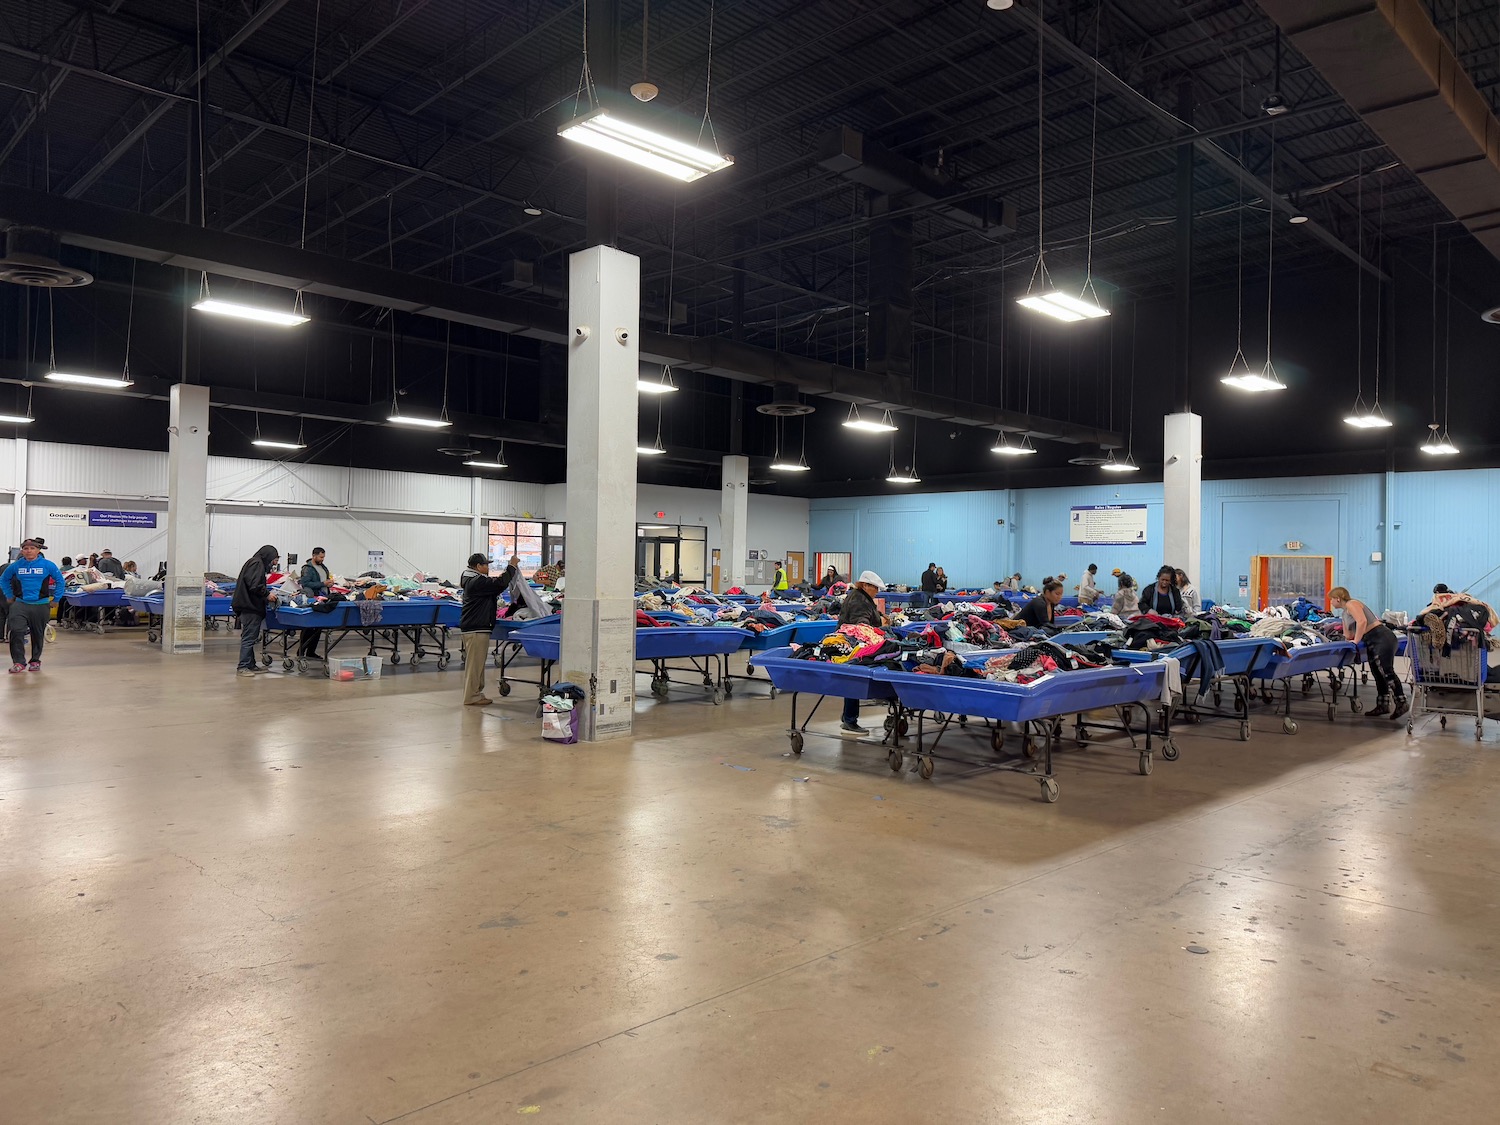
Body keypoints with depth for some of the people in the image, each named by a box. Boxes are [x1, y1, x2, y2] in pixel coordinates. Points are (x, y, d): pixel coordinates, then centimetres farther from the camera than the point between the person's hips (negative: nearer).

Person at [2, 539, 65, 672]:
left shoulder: (48, 565, -3)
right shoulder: (16, 566, 1)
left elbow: (60, 580, 6)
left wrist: (56, 598, 4)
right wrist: (9, 596, 13)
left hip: (41, 605, 0)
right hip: (20, 604, 0)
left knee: (38, 634, 11)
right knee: (16, 631, -14)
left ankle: (35, 661, 25)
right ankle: (18, 662, -7)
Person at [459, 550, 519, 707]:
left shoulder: (471, 580, 15)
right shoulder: (477, 581, -17)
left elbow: (493, 587, 22)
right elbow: (500, 584, -24)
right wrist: (512, 565, -15)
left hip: (469, 628, 11)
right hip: (476, 629, -11)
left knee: (475, 663, 16)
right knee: (475, 663, -5)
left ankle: (475, 693, 23)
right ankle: (472, 697, -1)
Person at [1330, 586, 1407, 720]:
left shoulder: (1351, 604, -8)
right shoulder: (1344, 612, 21)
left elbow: (1362, 621, -24)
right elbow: (1348, 636, 26)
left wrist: (1356, 641, -19)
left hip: (1382, 637, -10)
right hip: (1371, 643, 10)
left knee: (1386, 671, -16)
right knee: (1378, 674, 8)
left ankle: (1401, 703, -16)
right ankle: (1383, 705, 10)